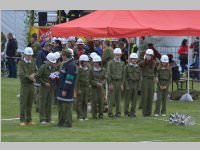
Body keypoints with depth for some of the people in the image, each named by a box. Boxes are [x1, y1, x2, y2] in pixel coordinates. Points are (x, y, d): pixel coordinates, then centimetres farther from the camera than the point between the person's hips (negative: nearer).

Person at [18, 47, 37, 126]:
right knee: (23, 104, -4)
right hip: (24, 86, -5)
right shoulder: (21, 63, -7)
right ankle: (22, 121, 0)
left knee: (30, 104, 7)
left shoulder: (33, 63, 9)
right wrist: (30, 77, -22)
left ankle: (29, 120, 13)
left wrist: (33, 75, -14)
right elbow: (21, 74, -20)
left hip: (31, 86, 5)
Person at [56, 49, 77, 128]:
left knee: (67, 106, -5)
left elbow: (69, 79, -21)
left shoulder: (71, 65, -17)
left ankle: (68, 123, 1)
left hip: (67, 89, -10)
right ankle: (61, 122, 23)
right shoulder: (65, 64, 14)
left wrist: (65, 90, -23)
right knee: (60, 106, 15)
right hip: (62, 88, 10)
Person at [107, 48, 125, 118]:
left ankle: (118, 113, 9)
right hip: (112, 81, -3)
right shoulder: (110, 63, -3)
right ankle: (110, 113, -2)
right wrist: (110, 84, -12)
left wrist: (122, 84, 2)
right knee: (111, 98, -4)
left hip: (119, 82, 3)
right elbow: (108, 74, -6)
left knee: (118, 98, 5)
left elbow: (123, 74, 9)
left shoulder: (122, 63, 9)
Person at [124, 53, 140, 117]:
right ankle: (126, 112, 6)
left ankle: (132, 112, 7)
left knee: (134, 99, 2)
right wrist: (127, 85, -14)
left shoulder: (138, 67, 9)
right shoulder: (127, 66, -3)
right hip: (129, 83, -4)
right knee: (128, 98, -1)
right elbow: (125, 76, -6)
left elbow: (139, 76, 11)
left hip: (136, 84, 4)